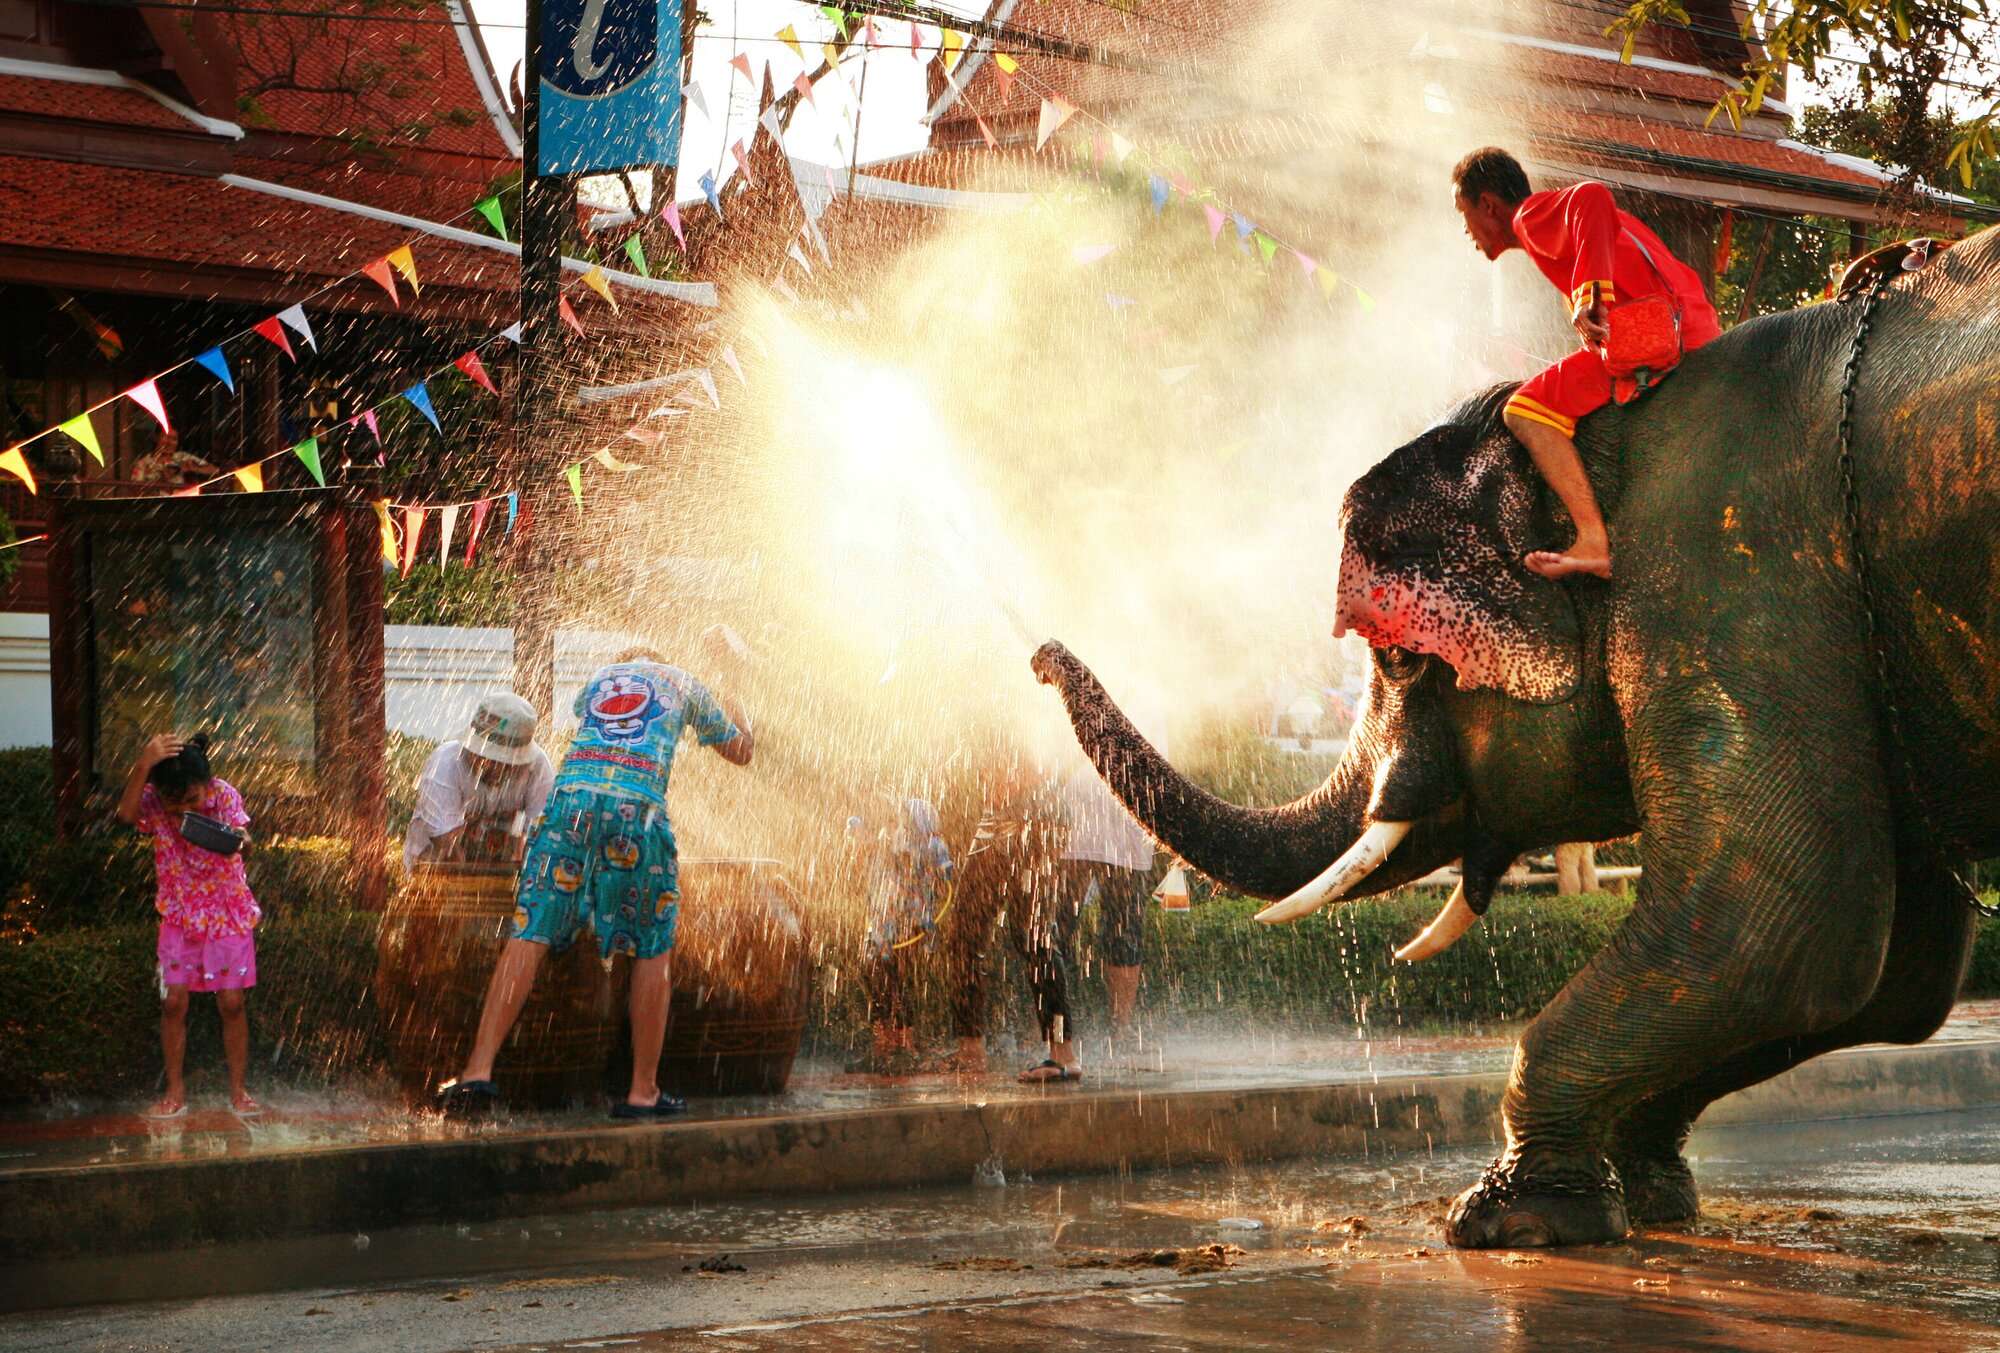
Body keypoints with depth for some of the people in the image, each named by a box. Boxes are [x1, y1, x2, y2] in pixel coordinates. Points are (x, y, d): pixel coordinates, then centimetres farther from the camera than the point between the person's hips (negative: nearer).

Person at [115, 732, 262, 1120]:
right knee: (173, 1002, -4)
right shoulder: (153, 800, -14)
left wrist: (236, 838, -54)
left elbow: (241, 834, -29)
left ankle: (238, 1090, 12)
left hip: (229, 914, -1)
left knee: (231, 1003, -1)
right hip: (179, 915, 1)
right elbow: (126, 815, -35)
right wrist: (143, 765, -49)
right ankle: (175, 1091, 9)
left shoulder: (224, 794, -15)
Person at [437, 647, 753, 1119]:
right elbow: (740, 751, 36)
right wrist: (737, 708, 56)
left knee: (529, 935, -4)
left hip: (570, 798, 2)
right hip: (639, 810, -2)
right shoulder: (683, 684, 25)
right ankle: (643, 1092, 8)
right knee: (652, 951, 9)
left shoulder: (594, 681, 31)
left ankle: (480, 1067, -16)